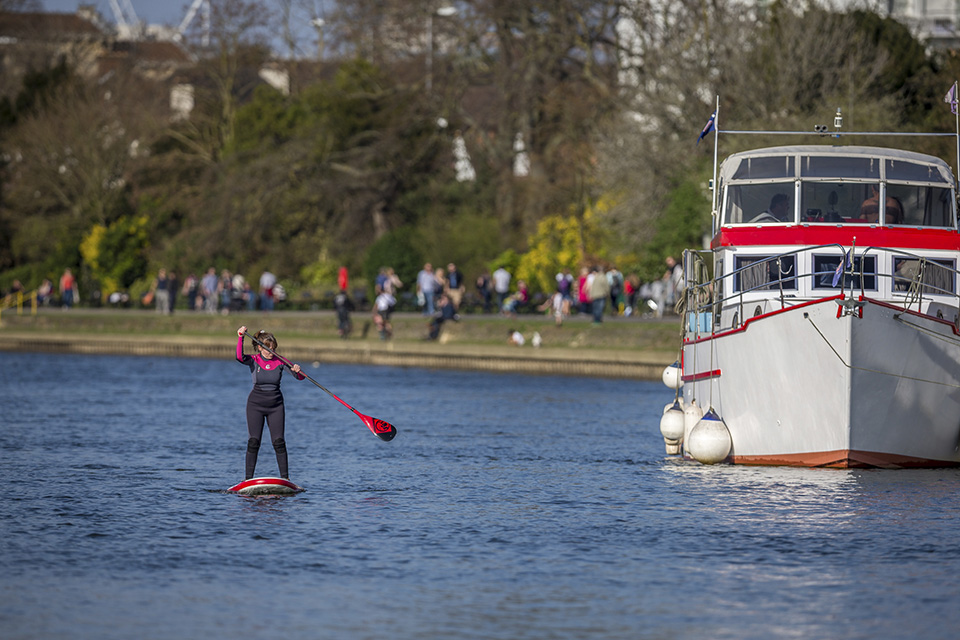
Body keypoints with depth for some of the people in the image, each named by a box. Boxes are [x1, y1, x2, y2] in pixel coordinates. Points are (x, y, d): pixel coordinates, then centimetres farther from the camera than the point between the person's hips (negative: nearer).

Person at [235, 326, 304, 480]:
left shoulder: (279, 362, -3)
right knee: (254, 442, -3)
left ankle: (285, 477, 3)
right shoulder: (254, 360, -6)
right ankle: (248, 478, 1)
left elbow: (300, 377, -5)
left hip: (275, 405, 1)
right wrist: (240, 338, -39)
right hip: (256, 405, -1)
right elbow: (240, 357, -28)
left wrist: (297, 371, -28)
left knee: (279, 442, -2)